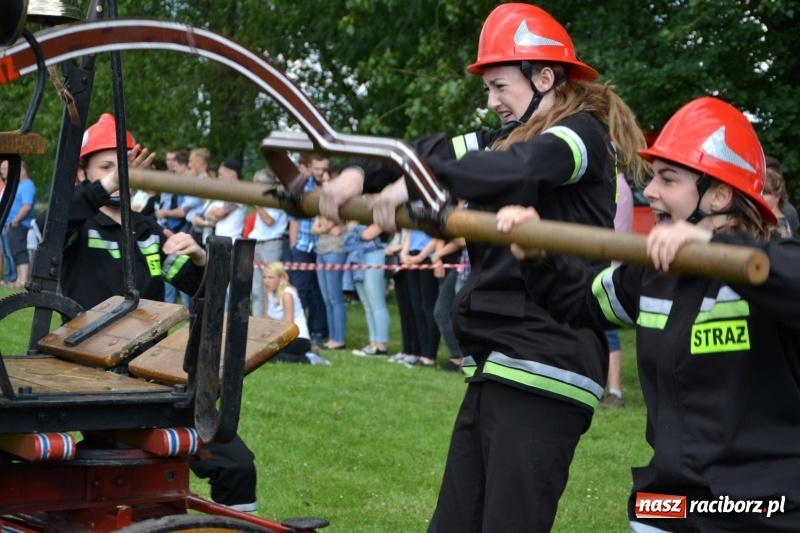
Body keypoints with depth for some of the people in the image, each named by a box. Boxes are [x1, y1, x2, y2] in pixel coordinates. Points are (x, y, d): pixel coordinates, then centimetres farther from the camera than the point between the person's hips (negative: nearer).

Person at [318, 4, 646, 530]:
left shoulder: (584, 133, -5)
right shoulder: (513, 136, 22)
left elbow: (519, 170, -25)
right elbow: (435, 151, 9)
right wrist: (361, 172, -8)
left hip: (543, 371, -9)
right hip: (496, 368, 9)